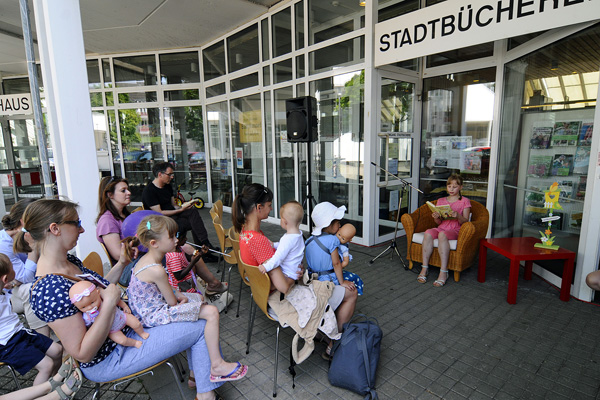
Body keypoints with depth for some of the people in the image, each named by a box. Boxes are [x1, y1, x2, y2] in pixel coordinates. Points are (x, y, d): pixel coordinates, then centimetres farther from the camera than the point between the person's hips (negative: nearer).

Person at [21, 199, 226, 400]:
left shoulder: (70, 261, -1)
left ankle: (195, 374, 27)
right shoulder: (49, 289, -30)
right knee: (202, 325, -9)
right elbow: (82, 354, -27)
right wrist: (109, 303, -31)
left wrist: (121, 263, 3)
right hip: (108, 359, -9)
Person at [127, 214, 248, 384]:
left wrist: (178, 294, 0)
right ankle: (217, 365, -7)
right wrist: (180, 297, 3)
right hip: (155, 316, -11)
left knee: (199, 298, 24)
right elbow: (172, 302, -18)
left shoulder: (146, 259, 1)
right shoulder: (156, 270, -29)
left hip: (148, 310, 11)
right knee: (212, 312, -18)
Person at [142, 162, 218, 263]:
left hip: (173, 214, 8)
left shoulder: (168, 186, 13)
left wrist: (183, 206, -5)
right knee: (194, 223, -25)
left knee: (192, 212, -21)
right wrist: (181, 209, -18)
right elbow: (159, 213, -17)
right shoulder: (149, 191, -13)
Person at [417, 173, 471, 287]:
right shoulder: (441, 201, 18)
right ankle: (424, 268, -29)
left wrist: (458, 216, -22)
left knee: (442, 235, -38)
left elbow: (465, 222, 0)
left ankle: (443, 272, -37)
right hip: (441, 227, 3)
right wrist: (436, 217, -8)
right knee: (428, 233, -32)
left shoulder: (465, 201, 8)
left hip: (455, 231, -3)